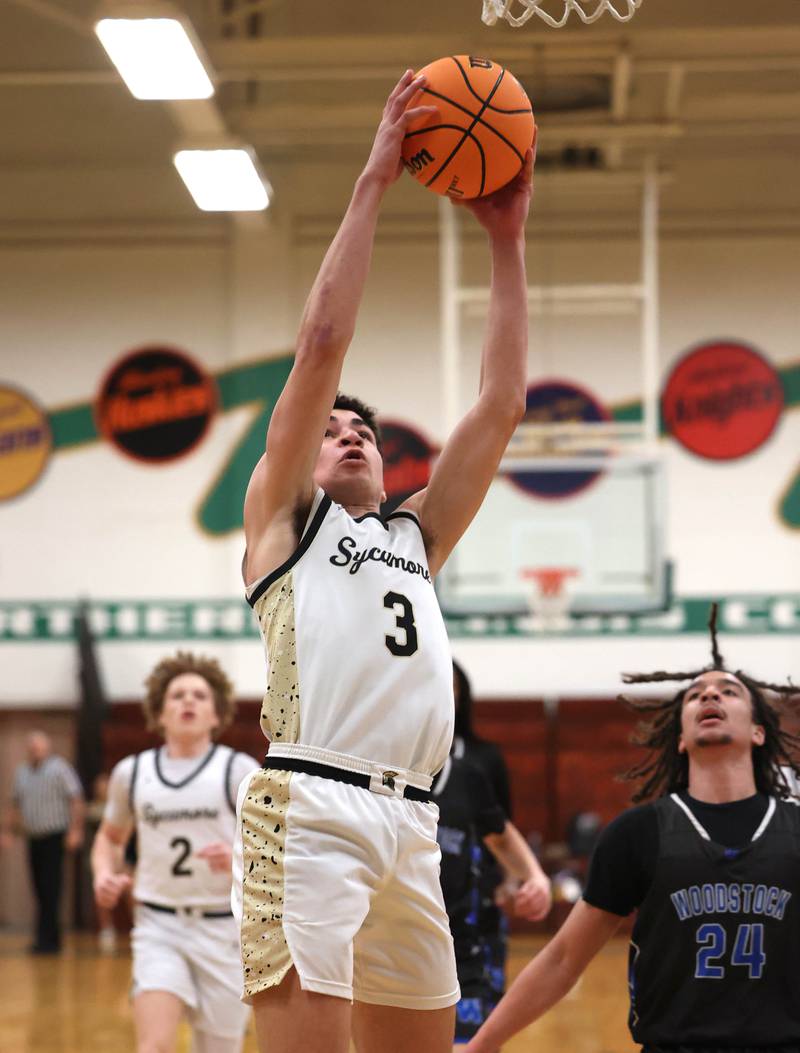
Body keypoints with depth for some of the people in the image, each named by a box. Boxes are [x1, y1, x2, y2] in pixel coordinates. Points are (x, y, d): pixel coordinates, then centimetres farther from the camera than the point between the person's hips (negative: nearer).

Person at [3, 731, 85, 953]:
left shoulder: (59, 768, -5)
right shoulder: (22, 773, 14)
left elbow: (76, 800, -10)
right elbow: (15, 805, 22)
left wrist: (75, 830, -17)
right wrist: (9, 832, 15)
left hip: (54, 838, -6)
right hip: (34, 839, 6)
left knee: (50, 892, -9)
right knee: (41, 892, 6)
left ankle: (47, 940, -10)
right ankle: (51, 939, 13)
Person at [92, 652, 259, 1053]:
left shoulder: (239, 770, -3)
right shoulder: (131, 772, 6)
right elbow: (110, 837, 24)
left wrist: (238, 859, -23)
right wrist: (104, 874, 3)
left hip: (224, 928, -1)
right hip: (159, 926, 1)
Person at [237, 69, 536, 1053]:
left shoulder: (414, 538, 28)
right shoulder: (283, 516, 15)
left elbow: (501, 406, 21)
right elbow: (322, 345, 4)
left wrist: (508, 239, 19)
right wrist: (373, 181, 5)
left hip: (409, 823, 6)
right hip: (309, 807, -6)